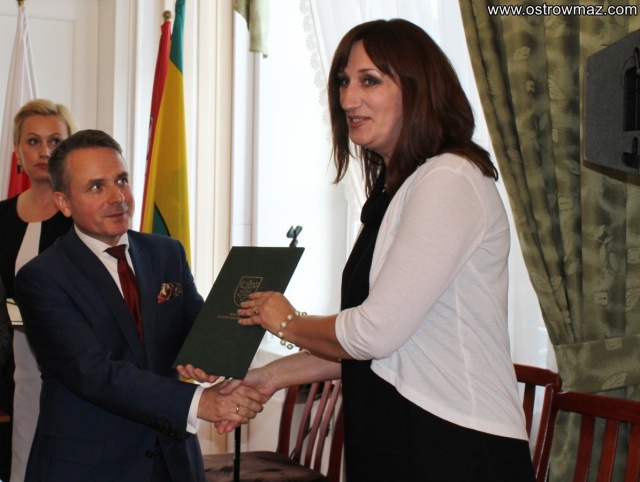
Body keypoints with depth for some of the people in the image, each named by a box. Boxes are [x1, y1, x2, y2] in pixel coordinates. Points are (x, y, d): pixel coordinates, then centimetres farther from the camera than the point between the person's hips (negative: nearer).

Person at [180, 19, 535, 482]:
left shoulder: (449, 181, -16)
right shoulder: (393, 190, 14)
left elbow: (376, 331, -19)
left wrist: (287, 323, -1)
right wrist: (271, 376, 9)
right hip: (392, 441, 8)